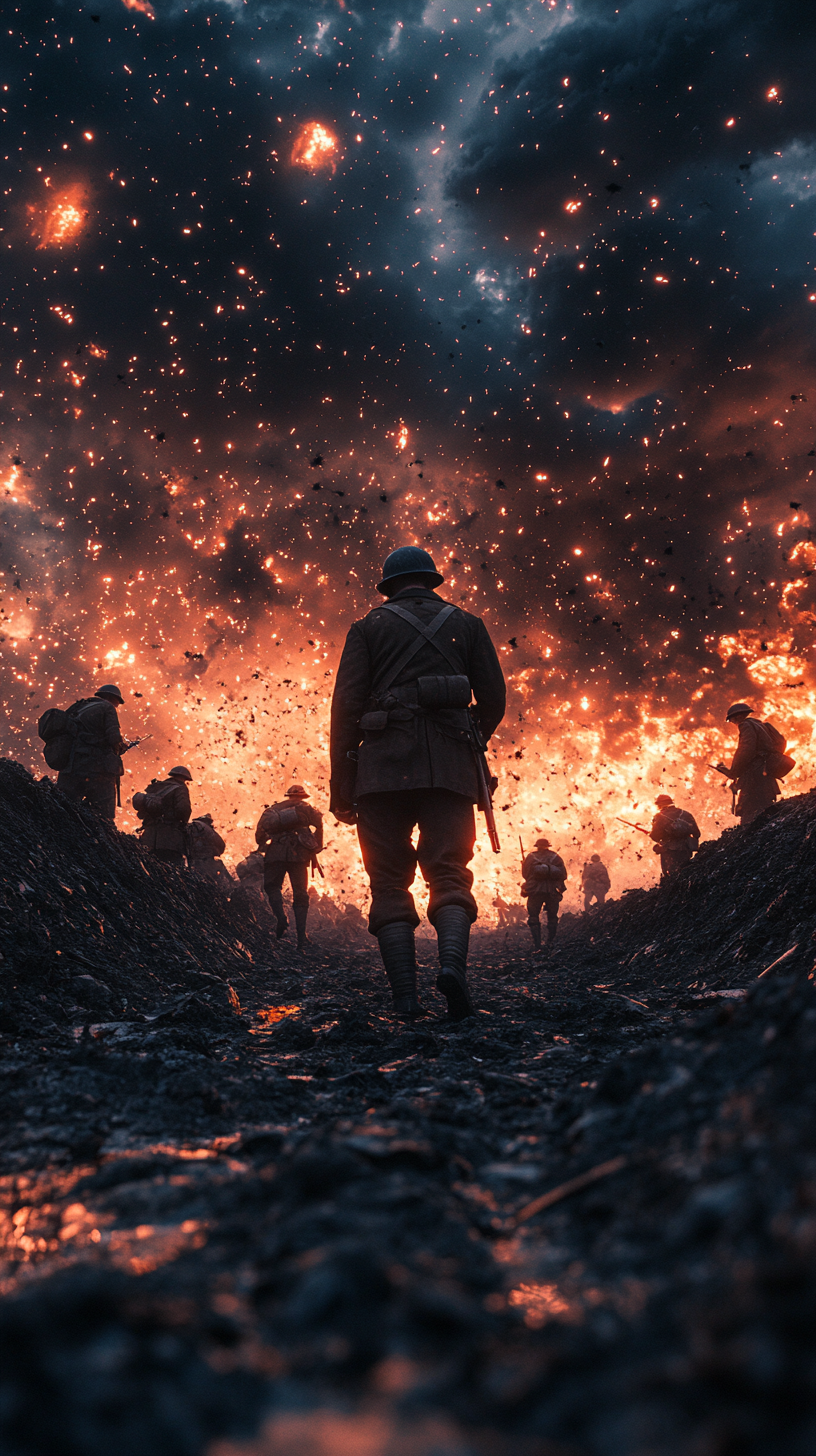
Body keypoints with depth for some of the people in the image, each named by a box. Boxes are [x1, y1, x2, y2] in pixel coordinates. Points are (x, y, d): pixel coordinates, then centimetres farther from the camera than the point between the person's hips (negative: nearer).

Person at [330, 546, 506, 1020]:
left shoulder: (369, 628, 13)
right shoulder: (467, 625, 17)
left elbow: (346, 705, 3)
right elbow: (495, 700, 10)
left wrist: (341, 784, 3)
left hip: (384, 768, -1)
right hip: (450, 769, 1)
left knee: (390, 882, 3)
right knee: (449, 874, 0)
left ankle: (405, 995, -6)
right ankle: (453, 960, -27)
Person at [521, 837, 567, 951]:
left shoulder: (530, 857, 2)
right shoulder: (556, 858, 4)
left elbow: (525, 874, 3)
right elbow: (563, 875, 2)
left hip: (535, 891, -1)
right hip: (553, 892, 1)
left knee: (533, 919, 6)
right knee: (552, 919, 14)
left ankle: (537, 946, -2)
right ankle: (551, 945, 15)